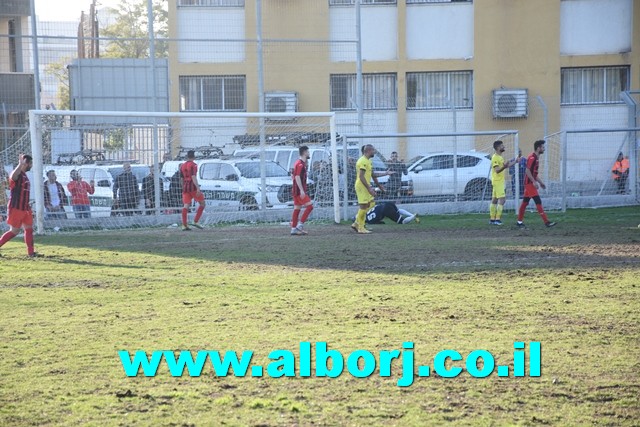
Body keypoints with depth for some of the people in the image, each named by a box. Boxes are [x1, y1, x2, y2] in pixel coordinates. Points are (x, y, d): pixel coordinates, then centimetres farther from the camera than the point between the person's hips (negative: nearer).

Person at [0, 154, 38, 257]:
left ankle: (30, 252, 7)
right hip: (16, 208, -9)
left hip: (25, 208, 9)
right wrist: (20, 164, -49)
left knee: (29, 229, 5)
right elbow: (13, 177, -43)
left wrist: (28, 206, 24)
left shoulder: (24, 175, 14)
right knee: (14, 231, -3)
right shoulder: (17, 174, -15)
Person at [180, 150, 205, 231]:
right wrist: (198, 188, -24)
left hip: (185, 187, 7)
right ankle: (195, 222, -2)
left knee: (186, 206, 1)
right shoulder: (193, 165, -7)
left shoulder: (182, 166, 15)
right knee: (202, 203, 6)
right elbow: (193, 177, -18)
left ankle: (184, 225, -8)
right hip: (193, 187, -7)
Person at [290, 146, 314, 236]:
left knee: (297, 209, 9)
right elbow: (297, 177, -21)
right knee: (309, 205, -11)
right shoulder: (301, 164, -14)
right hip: (299, 191, -10)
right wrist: (302, 190, -24)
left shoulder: (298, 163, 16)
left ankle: (294, 229, 10)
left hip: (296, 191, 10)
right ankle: (300, 225, -11)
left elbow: (293, 176, 24)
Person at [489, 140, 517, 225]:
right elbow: (497, 170, -22)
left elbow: (502, 167, 25)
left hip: (500, 181, 10)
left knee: (494, 200, 11)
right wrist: (504, 167, -40)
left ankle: (492, 219, 15)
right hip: (497, 181, -10)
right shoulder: (495, 157, -15)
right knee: (502, 199, -13)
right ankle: (497, 219, -14)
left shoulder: (500, 157, 15)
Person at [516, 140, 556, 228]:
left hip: (530, 183, 10)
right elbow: (528, 171, -21)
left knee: (525, 202, 12)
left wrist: (540, 182, 20)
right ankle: (546, 222, -13)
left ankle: (519, 221, 16)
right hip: (530, 183, -10)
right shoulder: (532, 158, -15)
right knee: (538, 202, -11)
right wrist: (534, 182, -23)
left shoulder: (536, 158, 15)